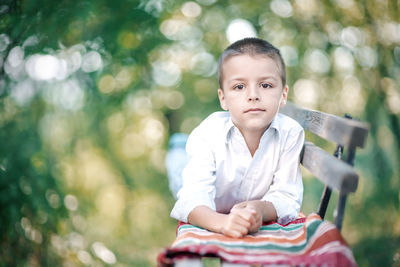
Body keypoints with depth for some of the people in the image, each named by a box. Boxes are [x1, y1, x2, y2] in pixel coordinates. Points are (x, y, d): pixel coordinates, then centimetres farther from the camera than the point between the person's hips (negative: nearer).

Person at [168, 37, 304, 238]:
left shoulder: (290, 134, -15)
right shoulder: (207, 134, -20)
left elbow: (287, 197, -15)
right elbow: (193, 198, -31)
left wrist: (260, 209, -38)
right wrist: (220, 222, -54)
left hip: (264, 226, 1)